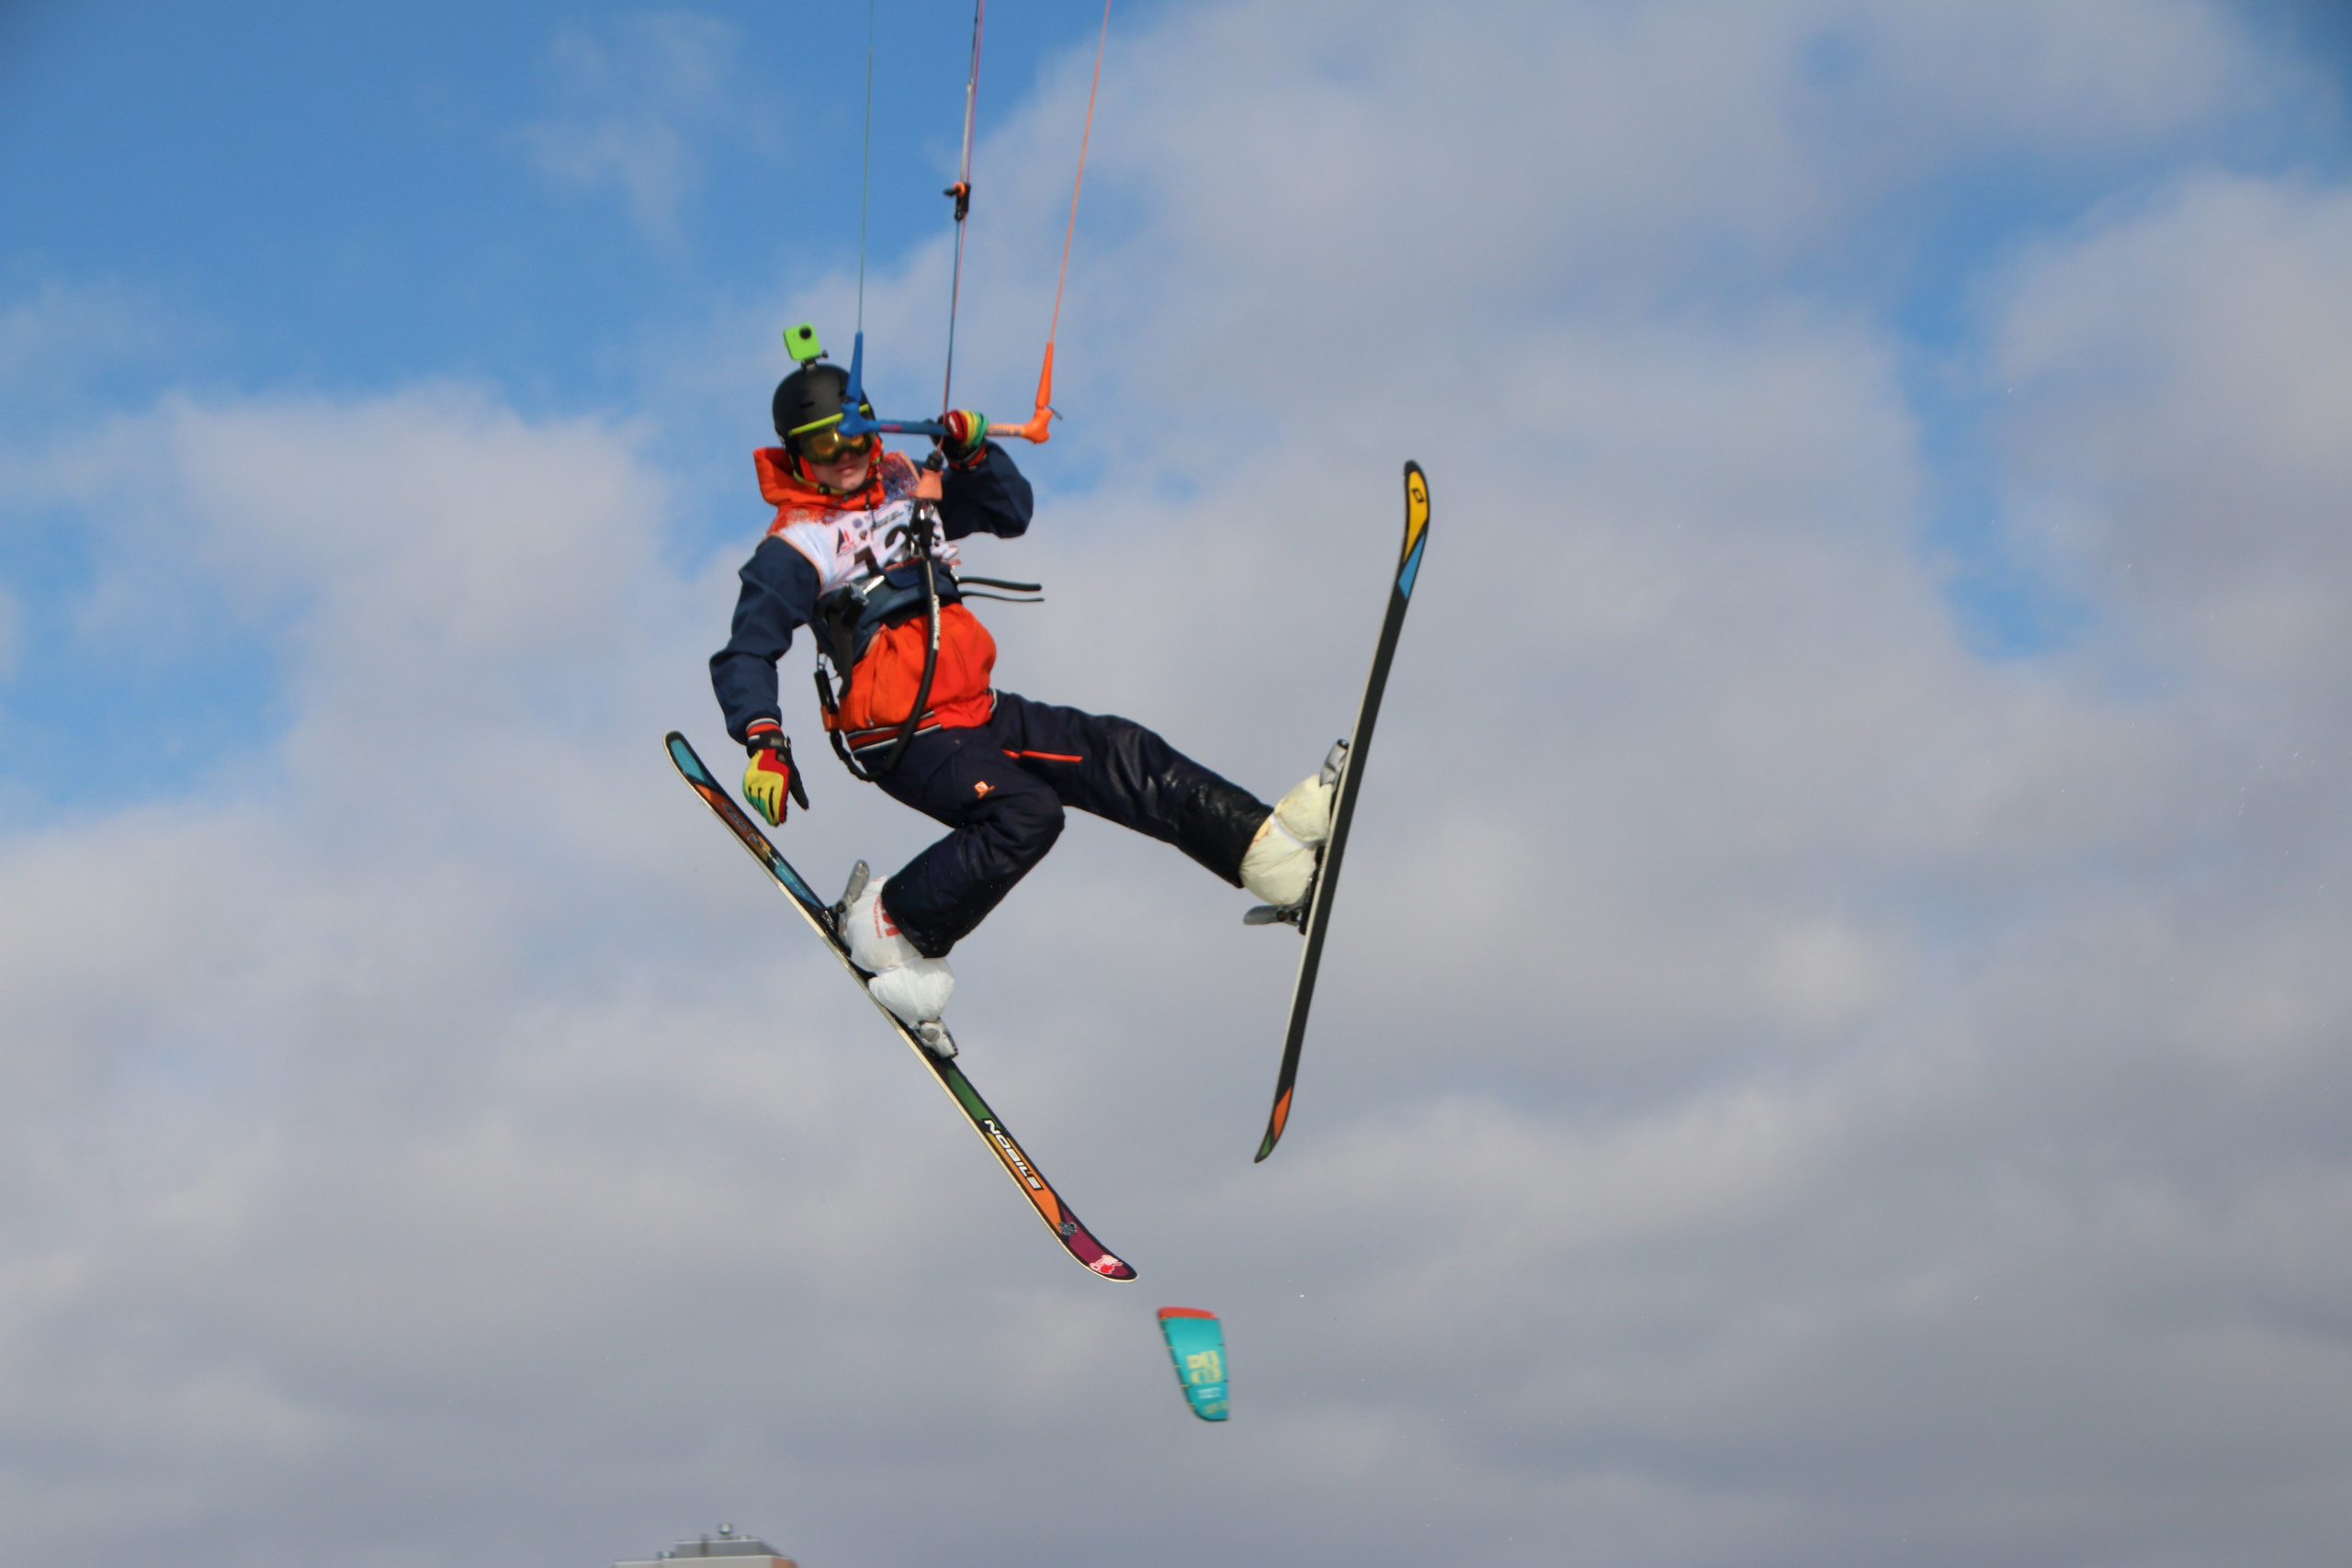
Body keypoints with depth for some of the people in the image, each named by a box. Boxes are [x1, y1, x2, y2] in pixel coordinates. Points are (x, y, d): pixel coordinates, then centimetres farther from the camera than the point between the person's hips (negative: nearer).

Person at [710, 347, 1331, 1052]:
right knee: (1024, 813, -27)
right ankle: (893, 928, -14)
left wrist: (973, 449, 0)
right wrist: (765, 744, -27)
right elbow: (745, 658, -11)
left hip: (981, 711, 7)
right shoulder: (793, 550, -6)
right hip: (905, 742, -7)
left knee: (1118, 754, -4)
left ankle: (1259, 844, -3)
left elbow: (1011, 513, 19)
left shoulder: (906, 486, 12)